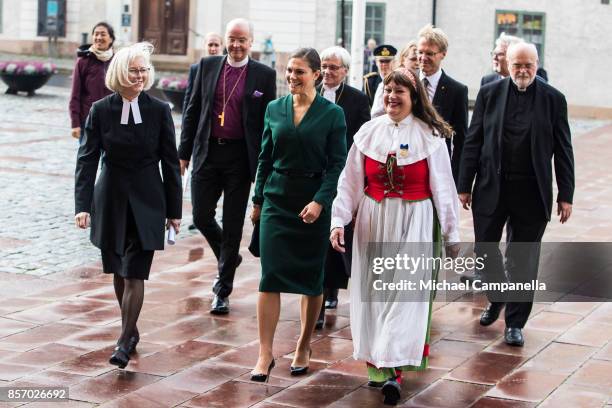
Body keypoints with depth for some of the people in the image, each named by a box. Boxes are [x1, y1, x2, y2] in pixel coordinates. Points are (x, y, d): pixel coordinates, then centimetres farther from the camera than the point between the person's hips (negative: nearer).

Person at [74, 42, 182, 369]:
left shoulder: (159, 110, -5)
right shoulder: (100, 110, -3)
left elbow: (170, 162, 0)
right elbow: (87, 159, -4)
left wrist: (174, 210, 1)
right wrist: (82, 205, -13)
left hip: (146, 202, -2)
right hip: (111, 200, 2)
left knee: (134, 274, -7)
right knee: (118, 272, 13)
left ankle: (125, 342, -1)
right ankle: (131, 329, 30)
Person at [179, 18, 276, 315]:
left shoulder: (264, 75, -1)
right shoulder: (208, 66, 5)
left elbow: (268, 122, 0)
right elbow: (192, 110, 9)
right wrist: (184, 152, 4)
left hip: (240, 157, -2)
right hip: (207, 154, 2)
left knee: (232, 226, 3)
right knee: (201, 217, 3)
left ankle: (223, 292, 13)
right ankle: (228, 258, 33)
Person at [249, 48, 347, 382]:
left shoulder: (332, 113, -4)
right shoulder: (274, 109, 6)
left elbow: (337, 164, -6)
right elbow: (265, 158, 12)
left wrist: (319, 201, -17)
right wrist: (258, 199, 11)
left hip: (314, 202, -2)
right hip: (277, 200, 2)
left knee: (311, 278, 8)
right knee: (271, 274, -5)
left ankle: (304, 347, 24)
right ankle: (265, 354, -3)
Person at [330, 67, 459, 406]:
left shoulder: (430, 135, -4)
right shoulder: (368, 132, 3)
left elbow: (443, 187, -1)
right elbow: (350, 182, 3)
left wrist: (451, 234, 1)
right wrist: (338, 220, -6)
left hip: (414, 222, -3)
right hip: (372, 221, 3)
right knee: (373, 289, 7)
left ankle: (393, 369, -11)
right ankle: (376, 362, 18)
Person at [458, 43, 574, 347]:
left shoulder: (553, 99, 0)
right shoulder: (489, 93, 2)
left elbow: (563, 151, 2)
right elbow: (473, 142, 3)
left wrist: (565, 195, -1)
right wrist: (465, 186, 0)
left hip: (531, 193, -1)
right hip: (491, 188, 1)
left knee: (523, 259, 5)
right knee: (485, 249, 10)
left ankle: (515, 321, 17)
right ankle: (496, 298, 37)